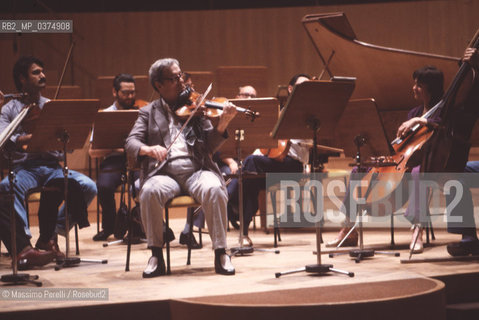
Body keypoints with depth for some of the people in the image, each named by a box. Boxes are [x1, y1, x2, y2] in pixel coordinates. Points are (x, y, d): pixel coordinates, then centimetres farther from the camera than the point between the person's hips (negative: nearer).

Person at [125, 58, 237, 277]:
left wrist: (222, 125, -14)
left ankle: (221, 254, -24)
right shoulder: (148, 113, 17)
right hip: (164, 173, 0)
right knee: (149, 192, -33)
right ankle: (156, 255, -19)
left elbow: (210, 145, 6)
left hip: (196, 170, 0)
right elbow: (131, 143, 3)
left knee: (213, 189, -33)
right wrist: (147, 149, -21)